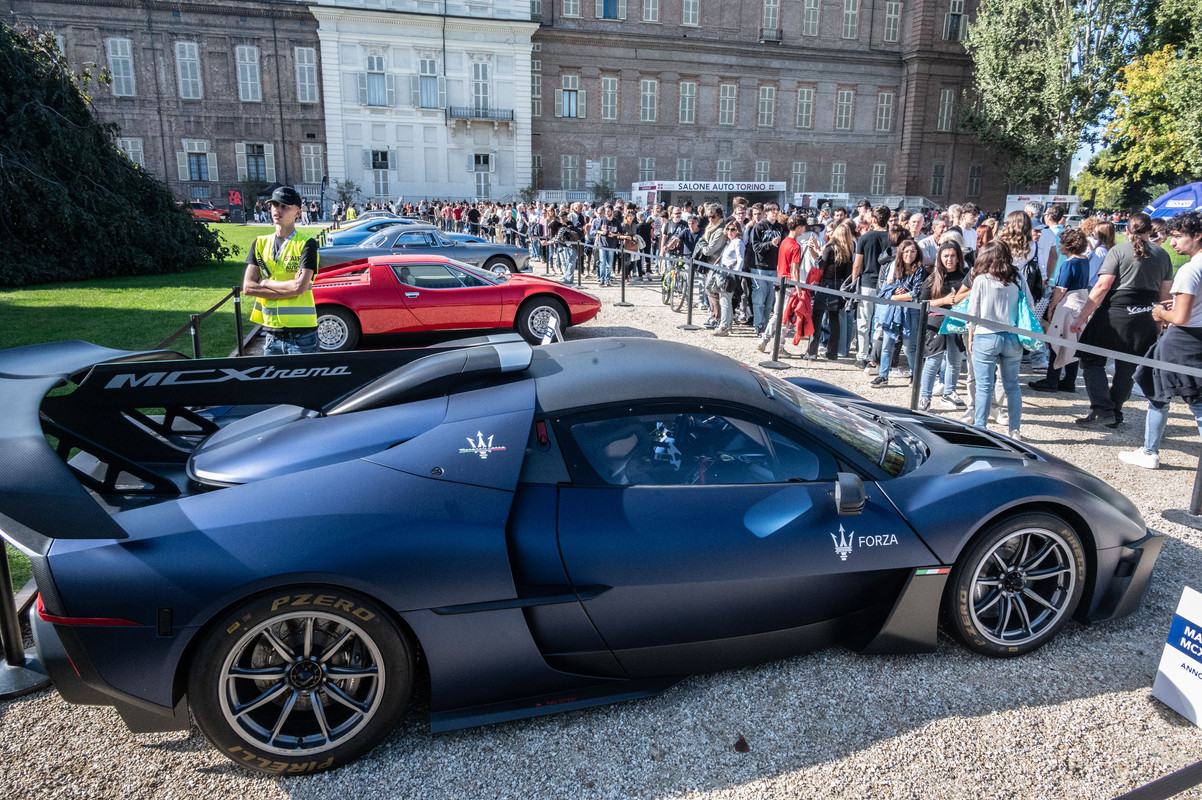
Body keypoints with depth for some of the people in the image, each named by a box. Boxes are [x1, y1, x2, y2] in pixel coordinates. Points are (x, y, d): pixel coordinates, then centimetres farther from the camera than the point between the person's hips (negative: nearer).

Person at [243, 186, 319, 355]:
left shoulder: (306, 244, -3)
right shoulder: (261, 243, 11)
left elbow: (299, 287, -16)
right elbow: (247, 287, 1)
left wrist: (264, 282, -3)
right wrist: (288, 289, -9)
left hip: (301, 334, -4)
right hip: (272, 333, 5)